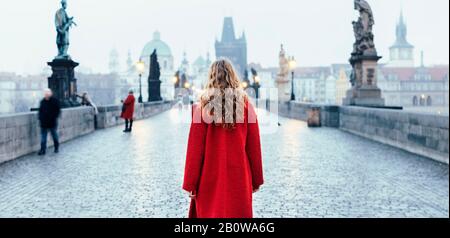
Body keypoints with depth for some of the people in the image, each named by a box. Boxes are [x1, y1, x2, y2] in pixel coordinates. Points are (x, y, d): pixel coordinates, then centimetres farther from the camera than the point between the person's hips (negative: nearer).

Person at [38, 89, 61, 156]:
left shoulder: (55, 101, -4)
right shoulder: (42, 102, 9)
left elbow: (58, 111, -4)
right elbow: (40, 110, 15)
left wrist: (54, 117, -13)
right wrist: (40, 118, 2)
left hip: (52, 122, -3)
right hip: (44, 123, 3)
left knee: (55, 136, 11)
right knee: (43, 138, 1)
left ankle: (56, 148, 28)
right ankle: (43, 150, 4)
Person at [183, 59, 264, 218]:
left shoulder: (203, 106, -7)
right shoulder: (245, 105, -2)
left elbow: (195, 148, -7)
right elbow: (254, 146, 1)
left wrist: (190, 183, 0)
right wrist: (256, 180, 11)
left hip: (210, 177, -1)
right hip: (239, 176, 1)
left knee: (210, 212, 12)